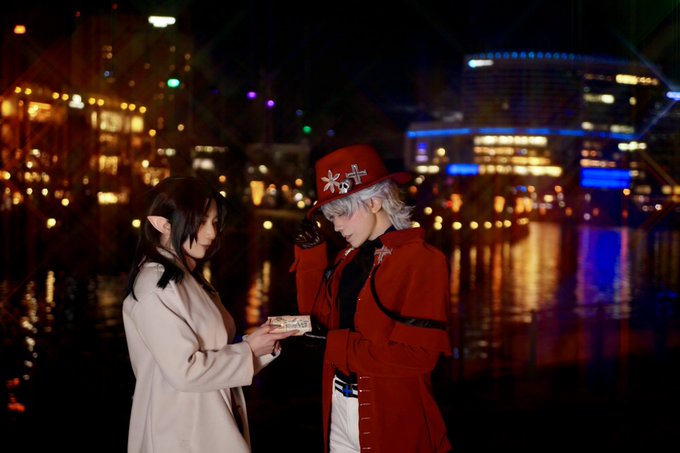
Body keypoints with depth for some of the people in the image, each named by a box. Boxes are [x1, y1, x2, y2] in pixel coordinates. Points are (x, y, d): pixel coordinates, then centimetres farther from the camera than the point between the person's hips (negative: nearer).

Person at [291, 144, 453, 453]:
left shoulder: (422, 261, -15)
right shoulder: (350, 256, 9)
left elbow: (419, 354, -20)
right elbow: (322, 317, 11)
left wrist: (339, 347, -20)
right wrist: (311, 257, 3)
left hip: (391, 419, -7)